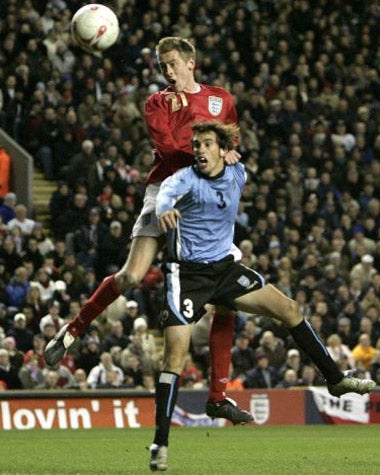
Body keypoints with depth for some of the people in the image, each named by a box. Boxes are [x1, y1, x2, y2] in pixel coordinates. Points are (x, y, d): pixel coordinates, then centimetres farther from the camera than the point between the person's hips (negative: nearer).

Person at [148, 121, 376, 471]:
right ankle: (160, 445, -13)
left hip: (224, 267, 6)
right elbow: (168, 191, -44)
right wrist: (165, 209, -64)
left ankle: (336, 380, 21)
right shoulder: (187, 178, -18)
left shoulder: (237, 174, 1)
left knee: (288, 309, 5)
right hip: (188, 274, -6)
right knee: (175, 355, -15)